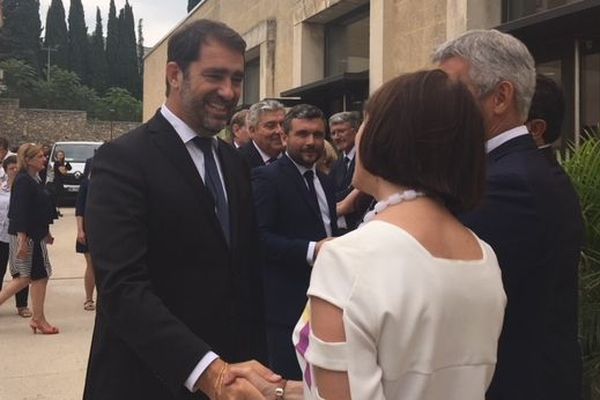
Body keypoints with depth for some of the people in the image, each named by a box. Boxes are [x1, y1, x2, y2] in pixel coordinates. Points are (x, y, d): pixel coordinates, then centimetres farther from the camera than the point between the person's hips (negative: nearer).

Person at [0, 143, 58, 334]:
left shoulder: (34, 179, 12)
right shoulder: (23, 181, -17)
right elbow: (20, 213, -21)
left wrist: (46, 233, 24)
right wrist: (22, 240, -24)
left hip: (35, 235, 10)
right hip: (27, 237, -10)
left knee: (25, 277, 14)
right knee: (39, 276, -1)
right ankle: (38, 319, 10)